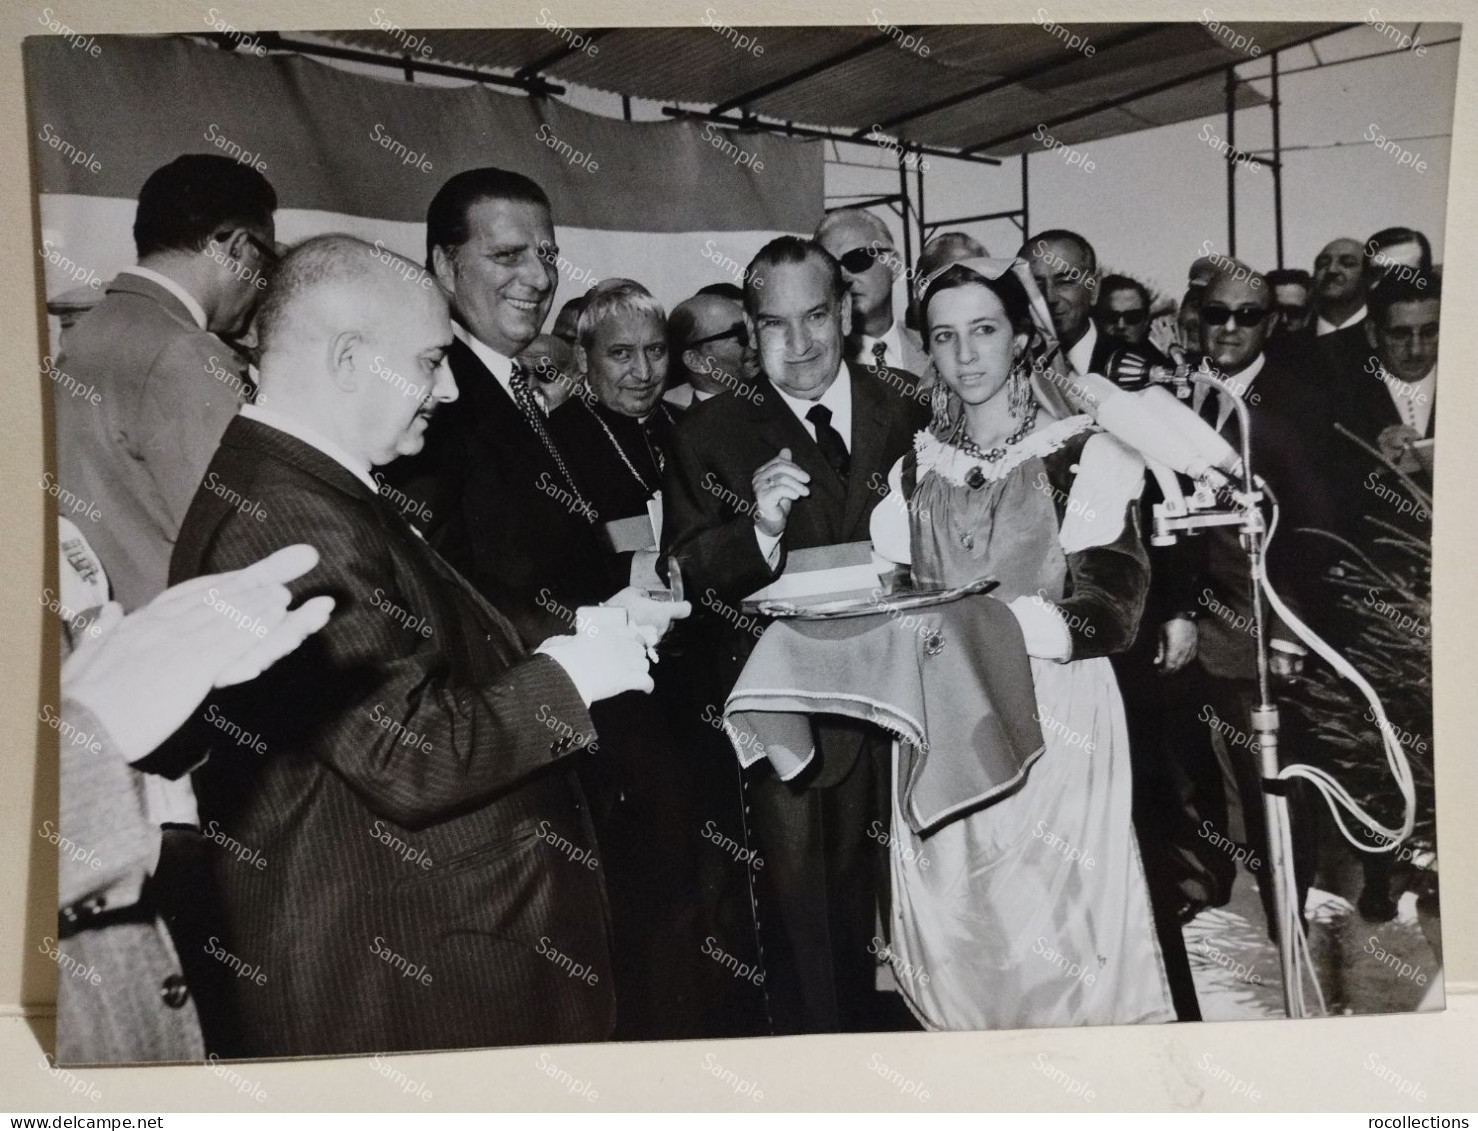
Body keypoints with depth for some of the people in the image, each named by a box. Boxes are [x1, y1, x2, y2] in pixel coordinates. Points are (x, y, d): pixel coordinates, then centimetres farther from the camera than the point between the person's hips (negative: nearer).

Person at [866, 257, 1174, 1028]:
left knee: (1053, 925, 1)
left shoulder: (1081, 454, -2)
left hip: (1053, 718, -3)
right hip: (944, 725, 4)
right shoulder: (916, 469, 11)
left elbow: (1113, 606, -9)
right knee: (956, 924, 9)